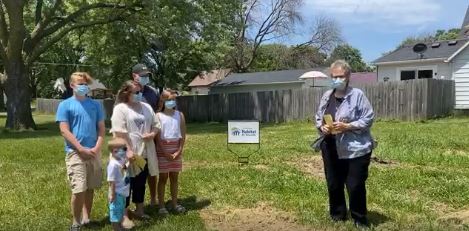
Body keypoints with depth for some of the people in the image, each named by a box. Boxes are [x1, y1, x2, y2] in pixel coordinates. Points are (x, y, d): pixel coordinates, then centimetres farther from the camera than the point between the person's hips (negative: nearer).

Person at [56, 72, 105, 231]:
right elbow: (64, 131, -7)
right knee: (79, 190, -9)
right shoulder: (65, 105, -1)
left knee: (90, 188, 10)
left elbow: (101, 129, 9)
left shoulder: (95, 105, 10)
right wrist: (81, 149, -13)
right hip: (75, 153, -4)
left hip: (94, 153, 4)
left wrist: (97, 148, -6)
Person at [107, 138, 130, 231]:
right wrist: (112, 194, -21)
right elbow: (111, 181, -23)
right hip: (117, 193, -10)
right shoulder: (113, 164, -24)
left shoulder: (122, 161, 5)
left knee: (121, 211, 22)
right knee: (116, 211, 4)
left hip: (123, 193, 10)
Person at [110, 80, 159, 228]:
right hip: (129, 154, -6)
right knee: (126, 184, 3)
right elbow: (120, 133, -17)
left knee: (141, 183, 15)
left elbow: (155, 124, 16)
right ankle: (124, 215, 12)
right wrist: (128, 150, -23)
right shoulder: (120, 109, -9)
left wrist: (152, 134, -6)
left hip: (144, 152, 6)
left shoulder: (146, 107, 12)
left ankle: (139, 211, 29)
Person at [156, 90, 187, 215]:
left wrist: (179, 151, -7)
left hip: (176, 149, 3)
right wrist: (166, 153, -13)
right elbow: (157, 136, -8)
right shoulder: (159, 116, -5)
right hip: (162, 150, -3)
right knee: (163, 178, 2)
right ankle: (161, 205, 9)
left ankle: (174, 203, 19)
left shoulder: (179, 115, 4)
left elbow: (183, 134, 2)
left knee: (174, 177, 10)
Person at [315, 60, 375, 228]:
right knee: (333, 185, 14)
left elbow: (368, 119, -9)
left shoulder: (357, 95, -8)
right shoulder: (327, 96, 9)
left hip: (355, 150, -5)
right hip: (331, 150, 5)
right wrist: (322, 127, -6)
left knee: (355, 186, 2)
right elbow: (318, 119, 15)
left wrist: (347, 126, -19)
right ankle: (337, 215, 33)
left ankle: (359, 219, 22)